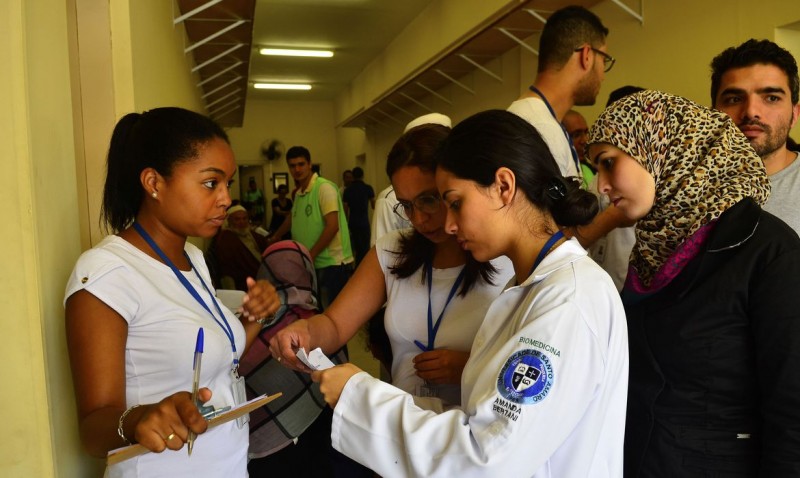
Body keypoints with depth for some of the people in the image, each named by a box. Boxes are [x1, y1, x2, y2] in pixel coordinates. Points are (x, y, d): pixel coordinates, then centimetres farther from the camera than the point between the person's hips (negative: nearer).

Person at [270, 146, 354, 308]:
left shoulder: (324, 187, -11)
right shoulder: (299, 193, 12)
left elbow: (332, 226, -17)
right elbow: (292, 219, 29)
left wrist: (310, 256, -15)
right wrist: (273, 239, 41)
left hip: (333, 264, -7)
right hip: (314, 264, 7)